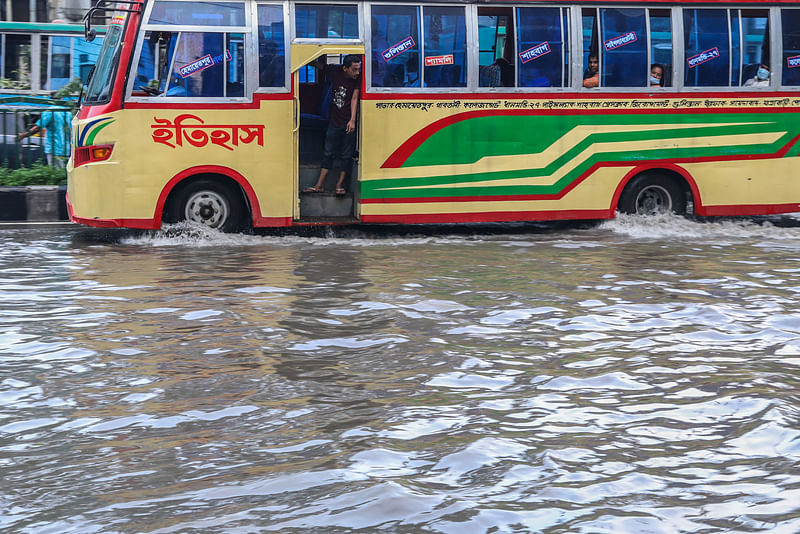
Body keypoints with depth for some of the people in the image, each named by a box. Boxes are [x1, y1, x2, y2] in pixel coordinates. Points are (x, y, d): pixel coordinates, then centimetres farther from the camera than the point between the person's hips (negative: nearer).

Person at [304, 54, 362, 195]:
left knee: (346, 155, 5)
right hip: (334, 121, 2)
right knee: (328, 153, 8)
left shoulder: (358, 78, -10)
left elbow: (354, 99, -13)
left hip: (349, 123, -2)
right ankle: (320, 185, 12)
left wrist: (352, 120, -21)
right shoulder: (334, 71, -5)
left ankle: (339, 185, 16)